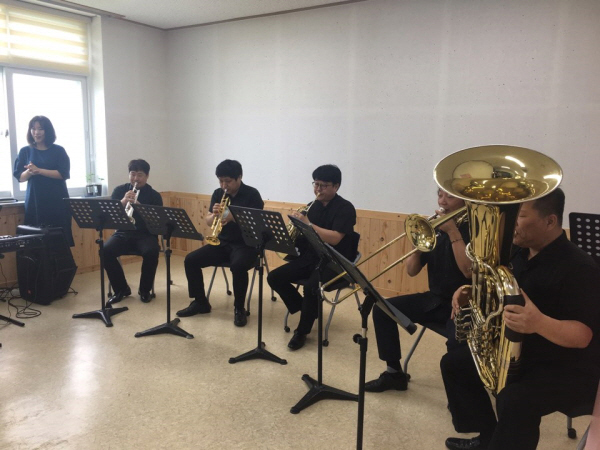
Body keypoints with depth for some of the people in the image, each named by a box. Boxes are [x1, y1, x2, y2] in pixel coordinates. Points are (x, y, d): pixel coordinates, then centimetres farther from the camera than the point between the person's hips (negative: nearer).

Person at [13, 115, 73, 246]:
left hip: (57, 201, -1)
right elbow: (20, 177, 5)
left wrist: (39, 170, -16)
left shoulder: (58, 150, 3)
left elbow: (64, 174, -7)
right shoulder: (25, 151, 9)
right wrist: (29, 172, -16)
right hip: (34, 202, 2)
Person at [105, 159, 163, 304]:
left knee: (151, 252, -34)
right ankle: (121, 289, -5)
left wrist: (139, 207, -22)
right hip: (123, 233, 2)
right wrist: (123, 201, -19)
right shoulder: (120, 190, 9)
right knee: (106, 250, -27)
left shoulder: (154, 195, 3)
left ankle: (144, 289, -6)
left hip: (145, 234, -2)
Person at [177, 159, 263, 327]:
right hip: (223, 243, 6)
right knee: (191, 260, -11)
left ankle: (239, 308, -14)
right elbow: (208, 222, 5)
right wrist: (214, 215, -18)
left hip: (246, 244, -6)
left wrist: (233, 217, -32)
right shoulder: (218, 194, 6)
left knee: (238, 266, -36)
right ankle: (200, 302, 7)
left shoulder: (252, 194, -9)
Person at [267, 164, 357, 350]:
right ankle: (306, 309, 9)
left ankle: (302, 331, -10)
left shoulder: (345, 208, -10)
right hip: (309, 258, 7)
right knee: (274, 278, -9)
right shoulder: (312, 206, 9)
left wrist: (308, 224, -26)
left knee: (311, 287, -34)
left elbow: (334, 239, -23)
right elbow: (302, 235, 11)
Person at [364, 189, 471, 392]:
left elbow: (469, 271, -25)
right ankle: (394, 373, 6)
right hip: (435, 299, 6)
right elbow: (412, 271, 3)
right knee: (382, 309, -4)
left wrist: (453, 232, -22)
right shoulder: (435, 229, 6)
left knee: (457, 340, -37)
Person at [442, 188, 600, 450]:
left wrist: (540, 323, -50)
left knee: (514, 400, -36)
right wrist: (471, 294, -7)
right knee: (454, 363, 11)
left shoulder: (579, 268, -24)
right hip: (519, 352, 9)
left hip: (571, 369, -9)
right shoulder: (517, 253, 1)